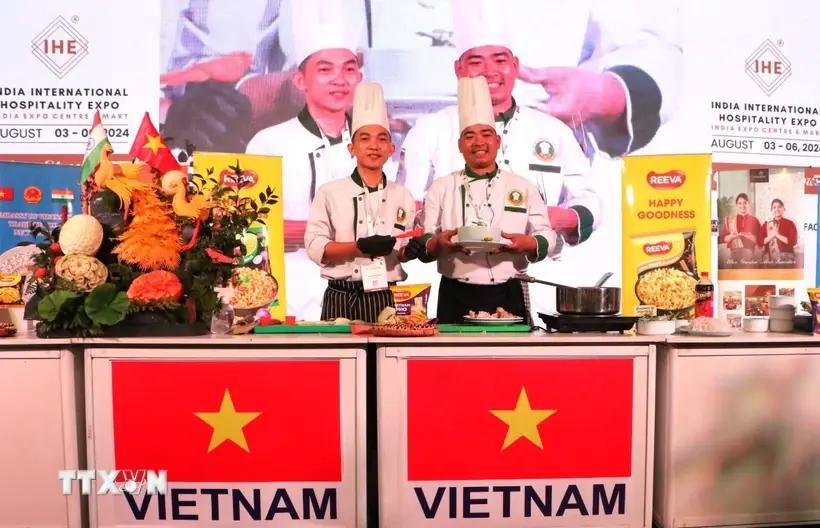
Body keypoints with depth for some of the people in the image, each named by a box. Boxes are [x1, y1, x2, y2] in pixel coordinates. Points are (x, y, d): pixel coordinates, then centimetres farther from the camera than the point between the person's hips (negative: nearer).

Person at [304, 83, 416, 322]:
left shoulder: (402, 196, 8)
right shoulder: (330, 193, 1)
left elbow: (406, 251, 13)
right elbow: (315, 247, -6)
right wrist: (360, 247, -19)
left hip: (389, 298, 2)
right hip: (342, 300, -2)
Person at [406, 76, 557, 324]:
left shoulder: (524, 188, 9)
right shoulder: (441, 188, 8)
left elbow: (546, 238, 8)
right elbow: (422, 244, 6)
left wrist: (526, 243, -13)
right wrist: (439, 242, -16)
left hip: (508, 296, 1)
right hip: (456, 299, 0)